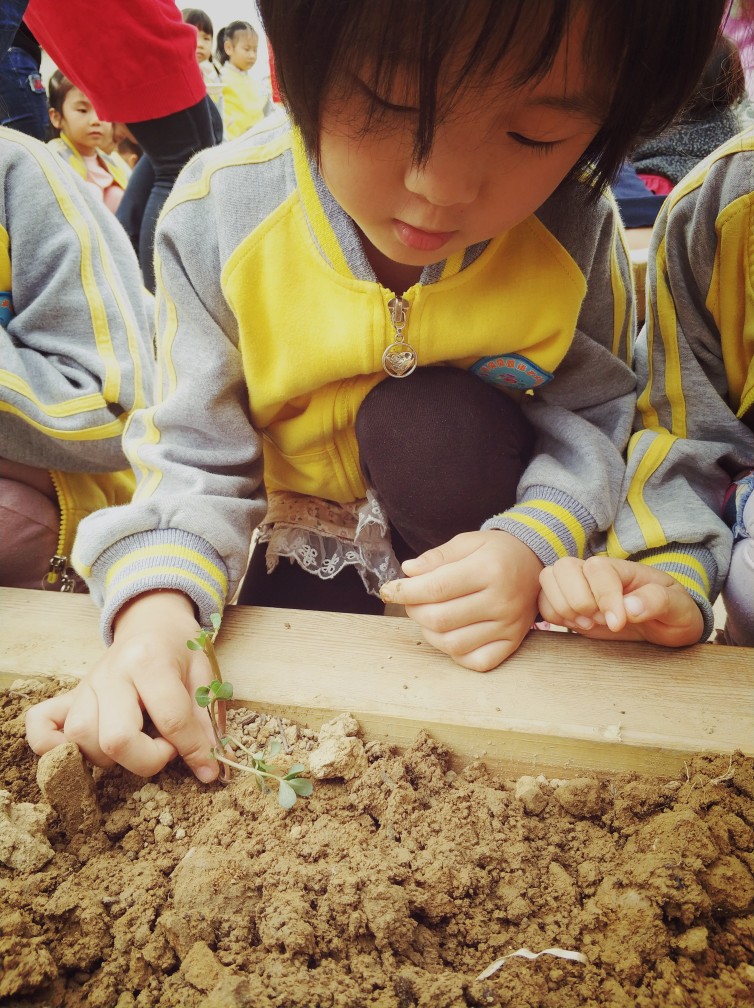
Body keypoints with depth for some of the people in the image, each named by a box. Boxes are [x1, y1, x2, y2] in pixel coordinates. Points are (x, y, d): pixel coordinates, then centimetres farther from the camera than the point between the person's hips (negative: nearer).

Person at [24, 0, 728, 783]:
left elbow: (594, 419, -11)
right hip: (306, 546, 1)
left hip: (483, 519, 0)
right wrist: (154, 611, -37)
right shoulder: (218, 214, -22)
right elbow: (195, 456, -19)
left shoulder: (576, 226, -22)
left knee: (433, 420, -31)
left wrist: (534, 544, -31)